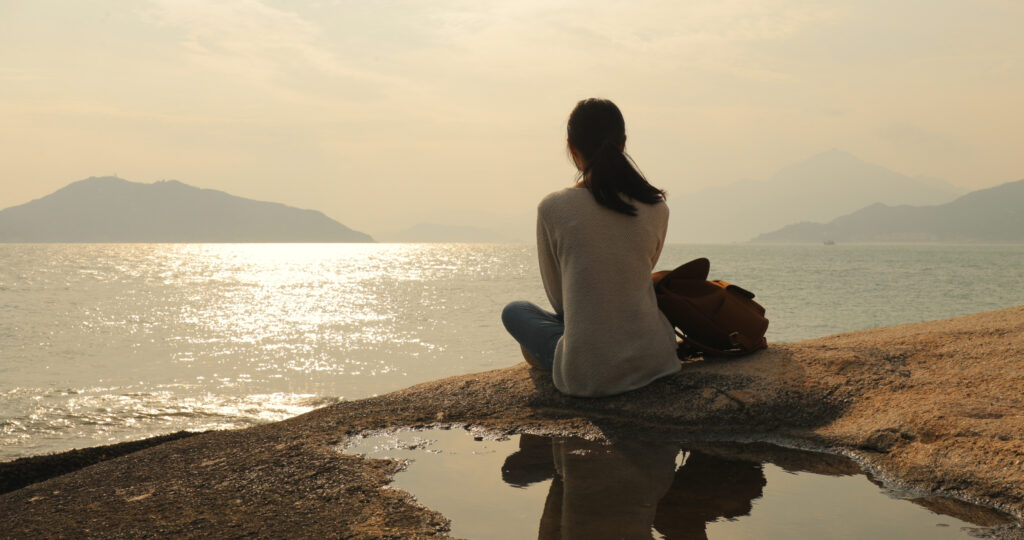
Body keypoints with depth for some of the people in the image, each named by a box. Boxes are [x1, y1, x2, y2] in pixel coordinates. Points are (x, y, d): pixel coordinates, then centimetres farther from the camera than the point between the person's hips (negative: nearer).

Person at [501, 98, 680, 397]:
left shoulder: (552, 208, -9)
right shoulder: (656, 208, -1)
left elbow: (558, 296, 4)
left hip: (587, 374, -4)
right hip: (653, 361, 4)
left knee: (513, 311, 24)